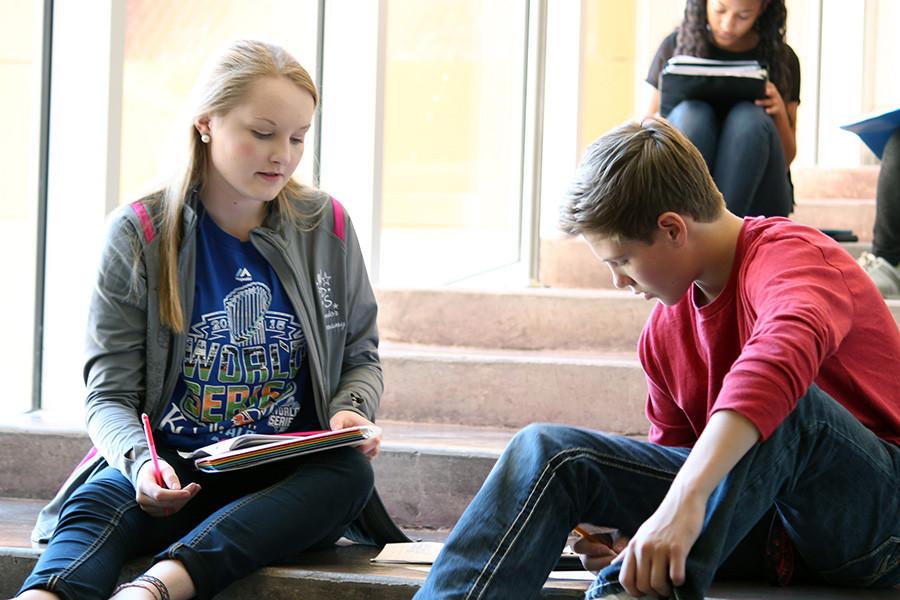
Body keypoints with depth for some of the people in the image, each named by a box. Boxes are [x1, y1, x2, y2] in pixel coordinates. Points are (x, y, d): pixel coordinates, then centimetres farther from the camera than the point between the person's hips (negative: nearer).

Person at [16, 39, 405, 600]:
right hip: (174, 476, -1)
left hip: (291, 481, 1)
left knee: (350, 472, -33)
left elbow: (360, 358, 18)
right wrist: (142, 463, -22)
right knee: (99, 500, -33)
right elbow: (110, 395, 0)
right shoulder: (140, 234, 1)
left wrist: (353, 411, -7)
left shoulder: (327, 226, 7)